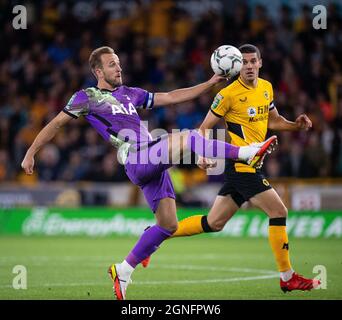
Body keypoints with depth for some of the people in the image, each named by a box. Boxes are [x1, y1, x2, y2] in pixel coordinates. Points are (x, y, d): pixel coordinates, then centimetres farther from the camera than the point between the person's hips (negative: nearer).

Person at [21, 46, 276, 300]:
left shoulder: (130, 94, 24)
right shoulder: (88, 97, 7)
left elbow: (171, 97, 26)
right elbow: (57, 123, 9)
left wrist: (210, 84, 20)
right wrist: (31, 153, 3)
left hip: (154, 164, 7)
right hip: (136, 161, -7)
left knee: (168, 225, 2)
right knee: (187, 138, -25)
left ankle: (124, 271, 9)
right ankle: (247, 153, -25)